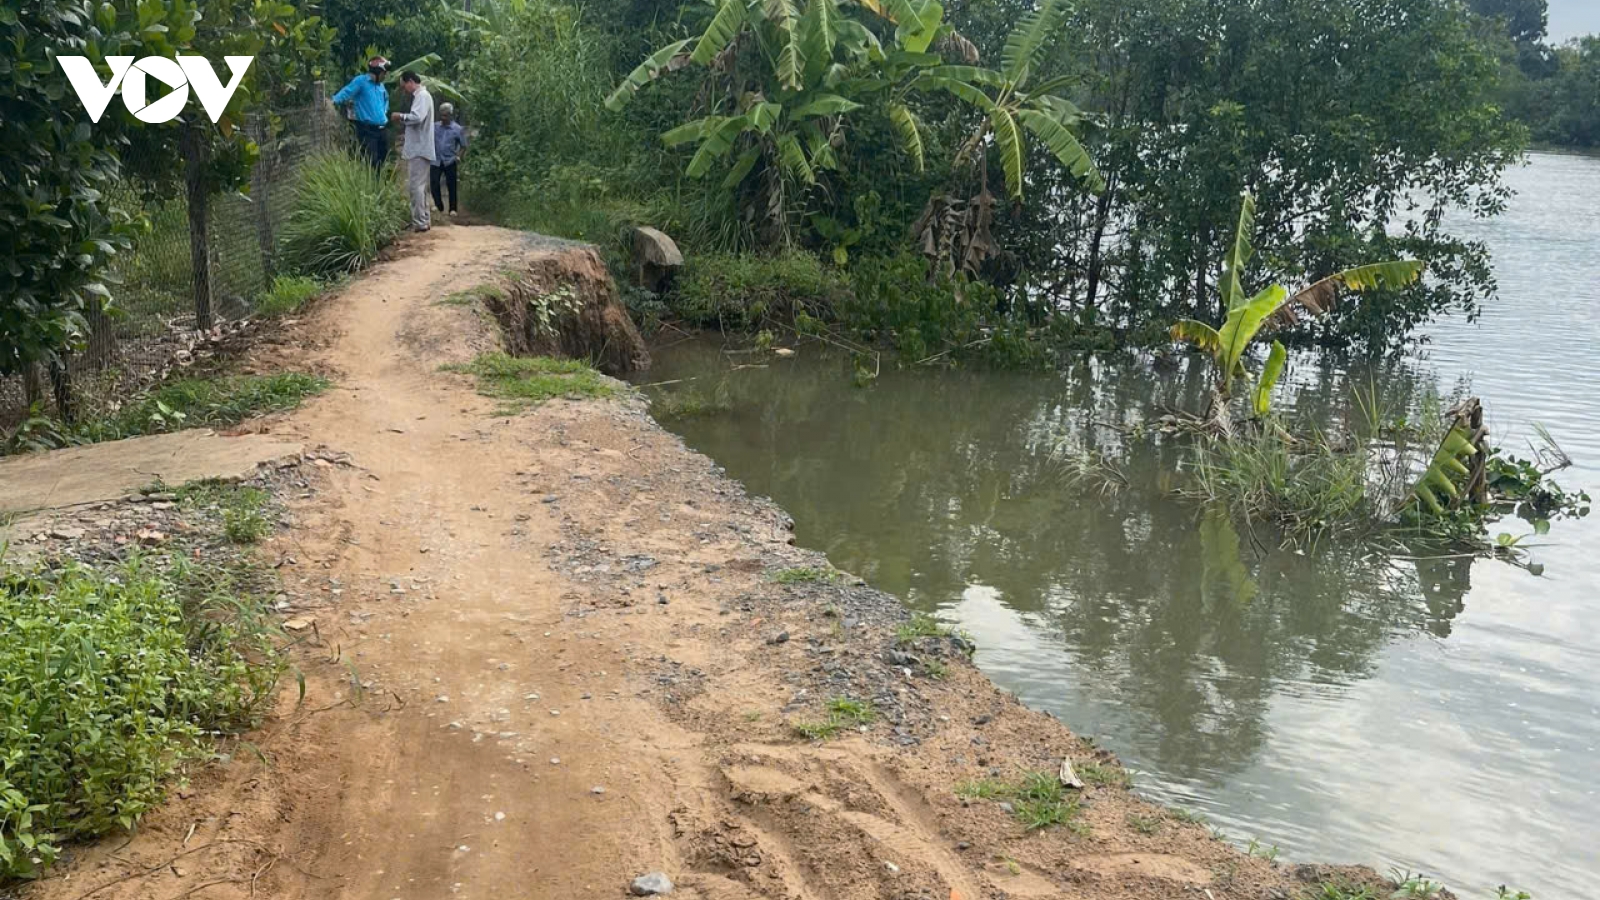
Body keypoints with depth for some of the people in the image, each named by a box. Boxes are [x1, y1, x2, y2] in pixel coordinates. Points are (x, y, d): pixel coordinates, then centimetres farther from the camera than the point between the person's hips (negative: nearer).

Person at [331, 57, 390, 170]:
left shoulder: (381, 85, 15)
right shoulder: (361, 81, -9)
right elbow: (347, 92, -22)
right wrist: (335, 100, -37)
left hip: (381, 129, 8)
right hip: (367, 130, -8)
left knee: (382, 160, 15)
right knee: (371, 162, -13)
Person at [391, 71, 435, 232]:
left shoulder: (422, 96, -12)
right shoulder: (420, 96, 19)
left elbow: (417, 117, -27)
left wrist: (400, 116, -12)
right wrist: (405, 143, 20)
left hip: (419, 149, -10)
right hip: (418, 148, 10)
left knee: (416, 185, -10)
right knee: (420, 185, 13)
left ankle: (419, 222, -10)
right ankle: (423, 219, 17)